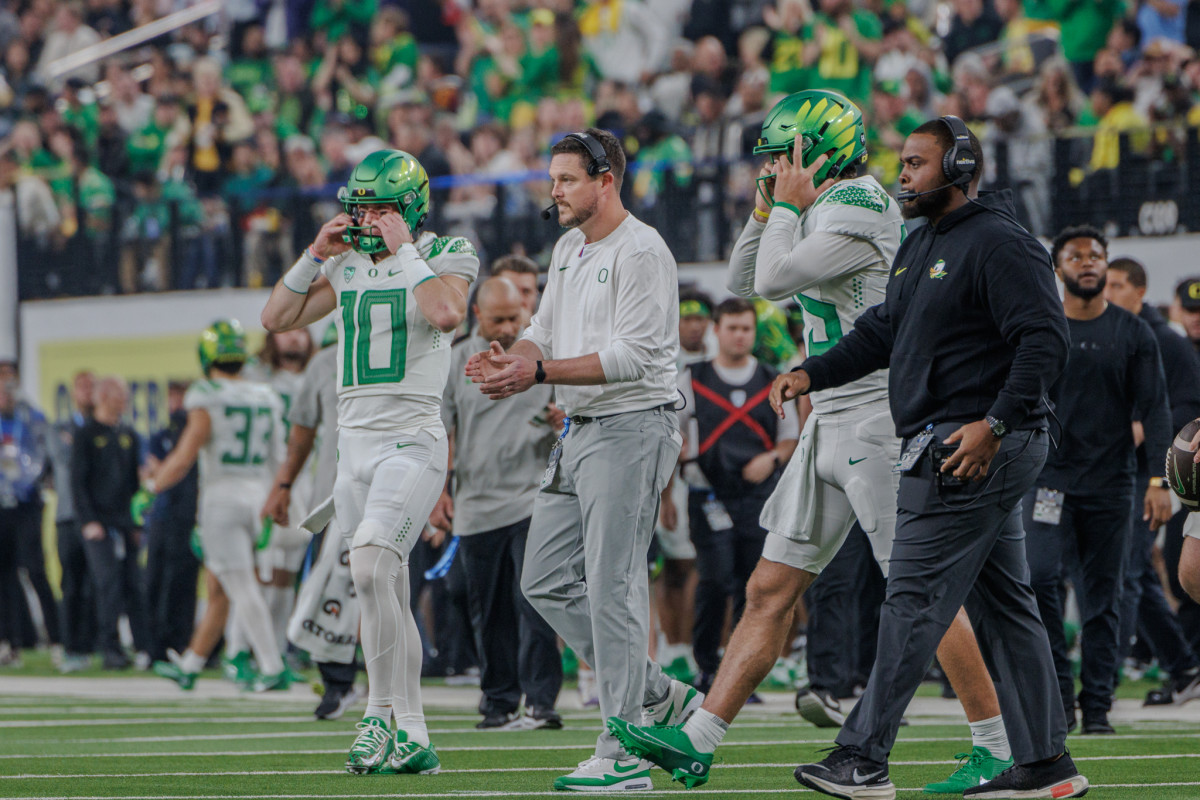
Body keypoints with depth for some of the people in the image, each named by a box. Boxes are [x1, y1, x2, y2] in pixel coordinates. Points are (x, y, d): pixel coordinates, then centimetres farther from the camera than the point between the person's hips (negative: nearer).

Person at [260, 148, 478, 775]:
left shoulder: (443, 255, -4)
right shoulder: (348, 265, 13)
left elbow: (447, 313, -25)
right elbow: (276, 318, 13)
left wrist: (404, 251, -18)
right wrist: (316, 254, 2)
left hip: (413, 440, -7)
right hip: (355, 437, 7)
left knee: (369, 565, -23)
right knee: (388, 593, 8)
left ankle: (383, 716, -18)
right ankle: (410, 737, 13)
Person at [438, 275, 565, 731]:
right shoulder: (455, 362, 8)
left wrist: (563, 422, -12)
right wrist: (438, 491, 0)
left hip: (533, 500, -2)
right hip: (476, 506, 2)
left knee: (534, 603, -13)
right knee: (489, 612, 5)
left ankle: (540, 702, -15)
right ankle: (499, 701, 15)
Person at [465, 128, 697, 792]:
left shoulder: (641, 253, -15)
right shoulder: (568, 249, 15)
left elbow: (631, 356, -21)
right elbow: (545, 333, 18)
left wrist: (538, 374, -25)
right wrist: (507, 360, -5)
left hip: (631, 429, -10)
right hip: (579, 432, 10)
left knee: (611, 588, -9)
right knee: (546, 583, 9)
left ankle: (623, 756, -6)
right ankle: (658, 698, 18)